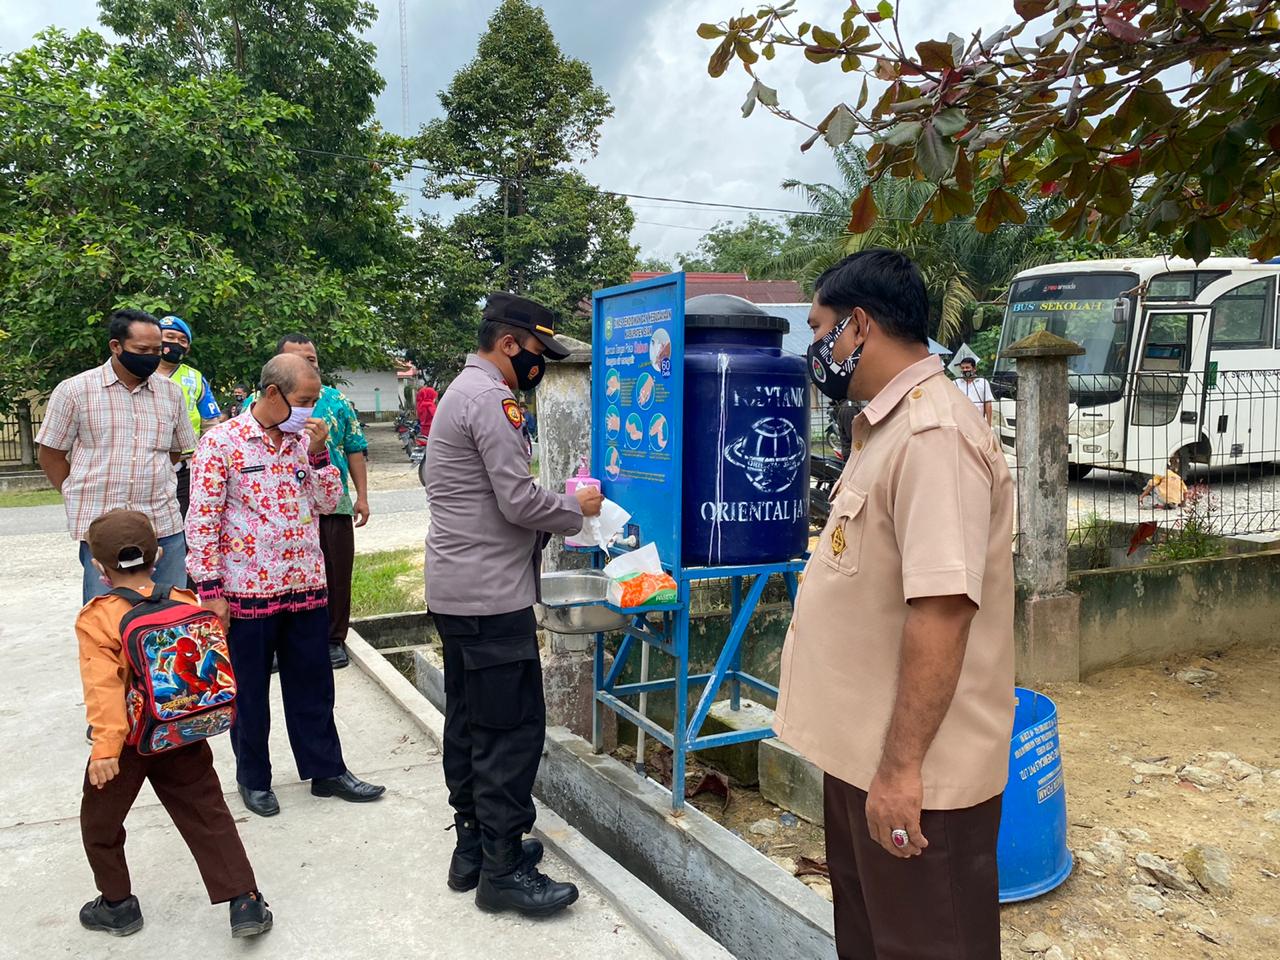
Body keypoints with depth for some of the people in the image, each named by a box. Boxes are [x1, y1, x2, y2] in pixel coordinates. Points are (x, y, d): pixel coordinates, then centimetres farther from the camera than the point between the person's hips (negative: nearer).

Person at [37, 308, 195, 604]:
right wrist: (83, 500, 3)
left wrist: (148, 481, 11)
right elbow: (51, 456, 6)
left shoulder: (171, 393, 9)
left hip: (164, 526, 3)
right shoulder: (74, 390, 0)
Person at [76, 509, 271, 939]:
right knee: (209, 817, 9)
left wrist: (105, 747, -21)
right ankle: (244, 902, 6)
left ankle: (118, 906, 33)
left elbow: (103, 687, -21)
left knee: (99, 822, 21)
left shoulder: (96, 619, -14)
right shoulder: (186, 602, -4)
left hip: (128, 742, -3)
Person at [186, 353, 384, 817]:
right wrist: (210, 589, -11)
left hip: (306, 586, 5)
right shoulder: (221, 442, -10)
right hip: (246, 590, -5)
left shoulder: (304, 439, 7)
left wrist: (318, 451, -7)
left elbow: (328, 502, 7)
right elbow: (202, 520, -10)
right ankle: (253, 778, 28)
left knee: (313, 684, 14)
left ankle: (326, 769, 27)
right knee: (249, 691, 11)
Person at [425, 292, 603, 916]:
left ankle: (474, 848, 27)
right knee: (513, 729, -4)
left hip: (454, 589, 11)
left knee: (469, 723, 16)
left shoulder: (461, 392, 18)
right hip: (492, 595, -11)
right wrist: (576, 508, -2)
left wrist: (554, 515, 14)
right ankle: (503, 870, 5)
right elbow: (519, 501, -19)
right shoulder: (491, 399, -15)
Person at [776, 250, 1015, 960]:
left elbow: (942, 608, -29)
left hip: (915, 773, -10)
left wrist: (901, 767, -26)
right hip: (862, 748, 10)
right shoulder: (887, 425, 11)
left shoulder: (934, 434, -23)